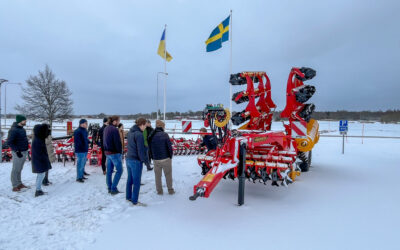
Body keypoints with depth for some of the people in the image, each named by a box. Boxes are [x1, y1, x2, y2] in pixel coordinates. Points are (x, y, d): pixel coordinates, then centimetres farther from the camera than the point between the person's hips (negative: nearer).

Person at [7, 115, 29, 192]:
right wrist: (17, 151, -22)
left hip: (24, 152, 8)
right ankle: (15, 186, 9)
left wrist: (26, 149, 16)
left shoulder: (22, 128, 10)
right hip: (18, 153, -8)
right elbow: (9, 142, -20)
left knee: (19, 169, 17)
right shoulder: (13, 130, -16)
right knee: (16, 170, 1)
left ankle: (19, 183, 27)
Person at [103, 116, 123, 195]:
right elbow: (118, 143, -18)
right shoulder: (114, 130, -19)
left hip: (107, 152, 9)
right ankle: (113, 189, 2)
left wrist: (106, 150, 15)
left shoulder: (106, 128, 9)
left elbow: (105, 141, 13)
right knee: (119, 170, 1)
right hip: (114, 153, -9)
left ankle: (109, 188, 23)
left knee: (109, 171, 14)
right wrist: (120, 153, -6)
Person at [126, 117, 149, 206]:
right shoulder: (139, 134, -20)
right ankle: (135, 201, 14)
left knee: (130, 179, 20)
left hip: (128, 159, 9)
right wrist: (146, 161, -10)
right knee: (136, 182, 3)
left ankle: (128, 197, 34)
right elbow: (141, 150, -20)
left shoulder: (130, 132, 7)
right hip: (136, 161, -9)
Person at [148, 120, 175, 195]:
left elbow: (149, 148, 6)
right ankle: (170, 190, 19)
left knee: (157, 175, 15)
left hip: (156, 160, 3)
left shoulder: (151, 135, 0)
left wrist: (153, 157, 14)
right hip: (166, 159, -3)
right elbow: (169, 146, -12)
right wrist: (171, 156, 3)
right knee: (168, 175, 12)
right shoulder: (164, 134, -12)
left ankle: (159, 191, 21)